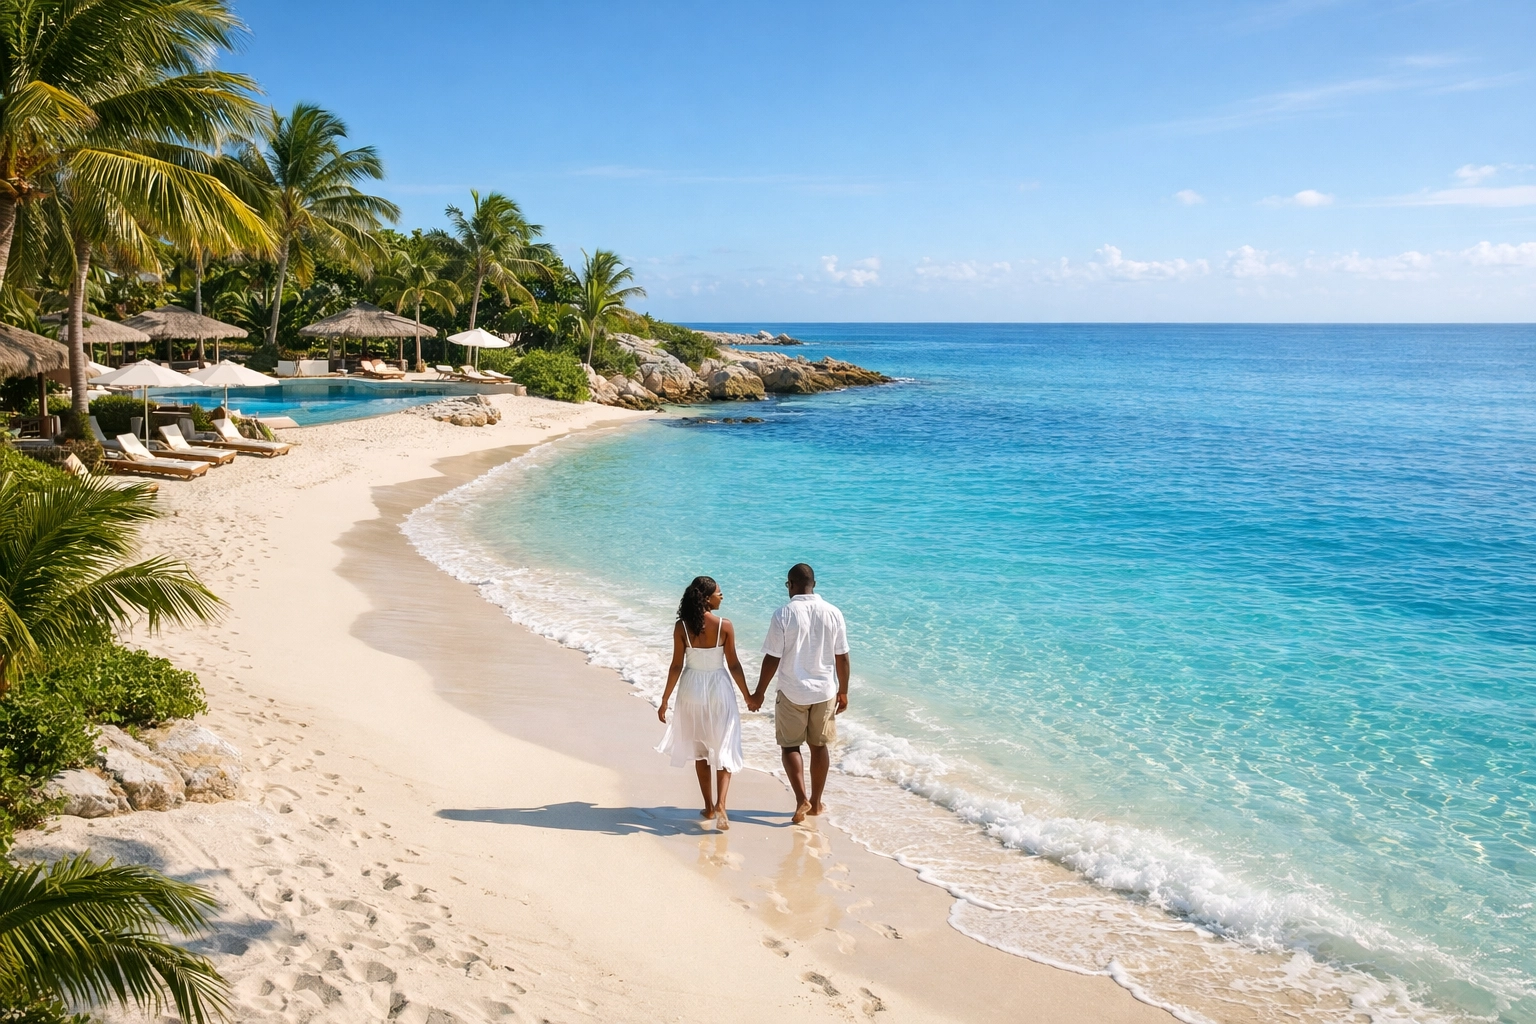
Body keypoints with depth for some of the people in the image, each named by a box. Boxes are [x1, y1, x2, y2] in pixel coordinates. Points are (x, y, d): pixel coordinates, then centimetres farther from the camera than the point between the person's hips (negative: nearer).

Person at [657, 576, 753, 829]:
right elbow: (734, 665, -7)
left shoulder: (682, 627, -10)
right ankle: (720, 804, -9)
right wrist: (748, 696, 5)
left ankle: (709, 806, 24)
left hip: (692, 690, 2)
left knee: (700, 749, 17)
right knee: (724, 749, 8)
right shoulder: (725, 626, -13)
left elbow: (676, 666, -7)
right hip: (719, 689, -2)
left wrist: (665, 701, 2)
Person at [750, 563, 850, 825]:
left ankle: (801, 799, -3)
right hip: (825, 691, 3)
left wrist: (759, 693, 0)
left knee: (789, 745, 11)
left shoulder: (783, 615, -13)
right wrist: (843, 691, 14)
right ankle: (816, 802, 24)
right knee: (819, 745, 16)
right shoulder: (833, 614, -4)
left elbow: (772, 658, -11)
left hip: (792, 692, -3)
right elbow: (842, 657, 2)